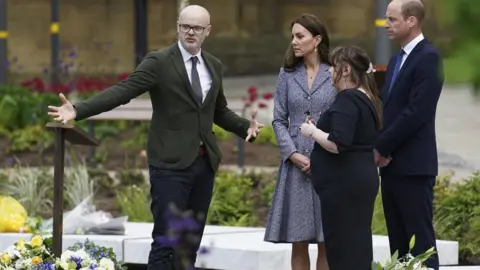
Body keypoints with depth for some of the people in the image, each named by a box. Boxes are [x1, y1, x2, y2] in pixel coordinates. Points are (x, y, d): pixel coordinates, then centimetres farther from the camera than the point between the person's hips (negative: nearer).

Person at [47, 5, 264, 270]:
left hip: (204, 161, 6)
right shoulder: (159, 62, -7)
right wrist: (78, 110, -29)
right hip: (171, 162, -6)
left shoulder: (214, 65, 12)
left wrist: (245, 126, 4)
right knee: (166, 241, -10)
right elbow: (122, 91, -16)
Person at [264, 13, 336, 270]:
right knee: (298, 241, 2)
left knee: (326, 242, 0)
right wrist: (293, 154, -8)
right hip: (295, 164, 2)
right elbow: (279, 120, 6)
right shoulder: (287, 74, 8)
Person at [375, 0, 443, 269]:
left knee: (420, 237, -7)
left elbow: (416, 112, -19)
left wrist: (381, 147, -13)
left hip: (413, 165, -9)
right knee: (398, 239, 9)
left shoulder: (428, 57, -11)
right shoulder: (397, 60, 18)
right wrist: (381, 148, 0)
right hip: (392, 164, 9)